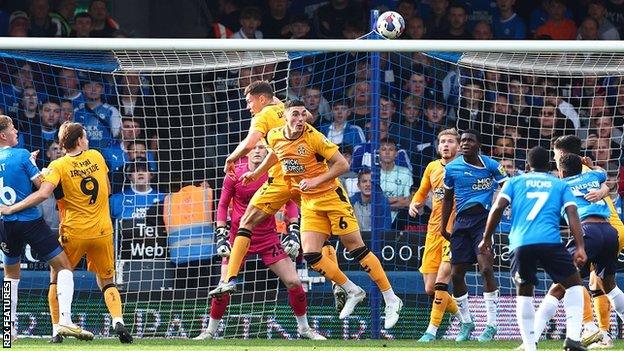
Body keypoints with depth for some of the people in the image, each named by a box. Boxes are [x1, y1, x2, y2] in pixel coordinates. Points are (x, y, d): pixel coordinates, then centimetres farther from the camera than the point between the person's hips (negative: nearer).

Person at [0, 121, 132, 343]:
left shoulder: (58, 166, -8)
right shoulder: (96, 157, 4)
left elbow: (43, 193, -22)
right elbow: (107, 190, 14)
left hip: (74, 232, -3)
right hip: (102, 231, 3)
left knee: (57, 278, 15)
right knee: (107, 282, 14)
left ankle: (58, 329, 7)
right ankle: (118, 321, -9)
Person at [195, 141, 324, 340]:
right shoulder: (235, 174, -8)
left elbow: (290, 202, 3)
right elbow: (223, 205, 2)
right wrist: (221, 236, -5)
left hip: (268, 237, 1)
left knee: (294, 282, -4)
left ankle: (304, 328, 15)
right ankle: (210, 331, 8)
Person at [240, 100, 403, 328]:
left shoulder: (313, 137, -19)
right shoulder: (274, 137, -1)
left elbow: (342, 165, -17)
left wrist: (316, 181, -23)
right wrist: (256, 173, 31)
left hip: (331, 196, -6)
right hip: (309, 204, 6)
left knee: (357, 249, -4)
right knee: (311, 256, -6)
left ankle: (391, 300, 4)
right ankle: (353, 292, 14)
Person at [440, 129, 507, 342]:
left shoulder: (490, 165, -1)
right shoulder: (452, 168, 6)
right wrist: (443, 226, 16)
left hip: (484, 219, -4)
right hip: (461, 221, 4)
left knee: (486, 268, -18)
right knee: (456, 274, 2)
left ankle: (491, 324, -12)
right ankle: (466, 323, 20)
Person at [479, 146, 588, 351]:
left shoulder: (515, 182, 21)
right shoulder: (561, 185, 20)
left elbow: (498, 208, 7)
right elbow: (572, 213, 6)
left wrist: (486, 239, 12)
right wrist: (580, 247, -2)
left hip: (520, 244, 1)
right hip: (551, 241, -1)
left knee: (523, 293, 17)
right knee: (574, 285, 14)